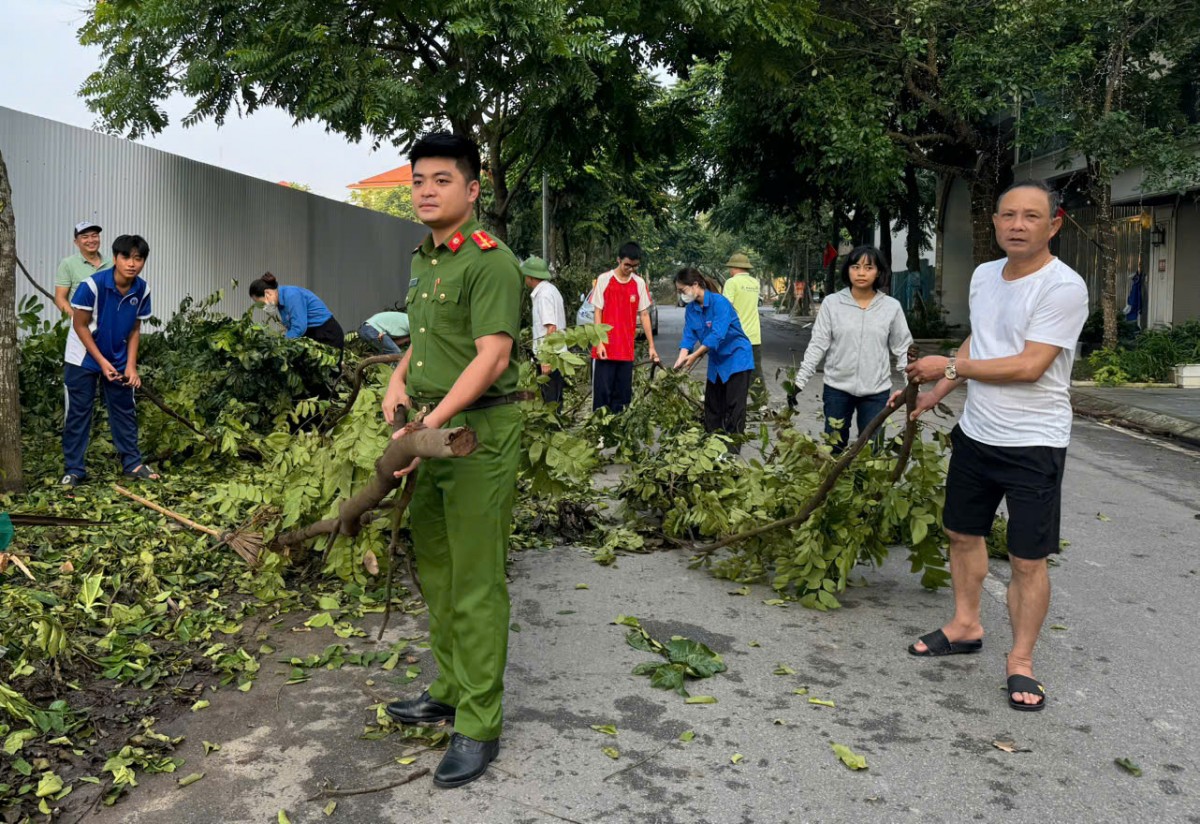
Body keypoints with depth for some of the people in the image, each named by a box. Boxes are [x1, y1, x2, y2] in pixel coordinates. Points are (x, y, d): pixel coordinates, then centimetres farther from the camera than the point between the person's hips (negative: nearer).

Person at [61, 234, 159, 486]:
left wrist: (131, 366, -7)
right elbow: (80, 326, -16)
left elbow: (135, 329, -1)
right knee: (78, 413, 2)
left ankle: (132, 462, 21)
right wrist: (102, 362, -17)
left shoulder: (142, 290, -11)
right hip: (83, 358, -4)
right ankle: (74, 469, 11)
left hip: (118, 359, 4)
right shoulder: (92, 285, -25)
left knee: (125, 410, 10)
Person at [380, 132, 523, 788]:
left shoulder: (488, 260, -13)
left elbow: (493, 354, -22)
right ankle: (449, 691, 34)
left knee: (475, 582, -3)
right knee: (434, 568, 18)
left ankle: (478, 726, 9)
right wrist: (400, 379, 9)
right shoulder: (424, 259, 16)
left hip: (478, 430, -9)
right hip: (431, 427, 10)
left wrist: (431, 424, -26)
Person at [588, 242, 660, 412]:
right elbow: (598, 313, -2)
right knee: (602, 393, -1)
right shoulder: (604, 280, -4)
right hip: (605, 349, -3)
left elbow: (644, 315, 8)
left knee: (622, 394, 7)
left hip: (627, 350, 3)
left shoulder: (639, 283, 5)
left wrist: (651, 346, 6)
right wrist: (599, 343, -10)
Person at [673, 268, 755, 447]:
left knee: (734, 406, -7)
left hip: (736, 358, -8)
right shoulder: (691, 308, 0)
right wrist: (682, 358, -23)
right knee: (712, 405, 12)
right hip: (716, 361, 8)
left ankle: (733, 446, -4)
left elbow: (717, 335, -30)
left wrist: (695, 356, -33)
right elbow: (689, 335, -6)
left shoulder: (719, 302, -23)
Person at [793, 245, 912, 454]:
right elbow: (817, 345, -1)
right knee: (833, 448, 9)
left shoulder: (892, 307, -1)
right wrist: (800, 380, -5)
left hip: (876, 391, 0)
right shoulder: (831, 303, -3)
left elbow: (903, 349, 3)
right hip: (837, 387, 0)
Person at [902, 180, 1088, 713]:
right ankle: (966, 625, 38)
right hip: (976, 432, 8)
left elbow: (1028, 366, -25)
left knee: (1028, 560, -1)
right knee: (962, 532, 19)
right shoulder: (983, 276, 5)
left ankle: (1020, 661, 16)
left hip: (1033, 445, -7)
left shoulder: (1064, 287, -19)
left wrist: (949, 367, -18)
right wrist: (937, 393, 15)